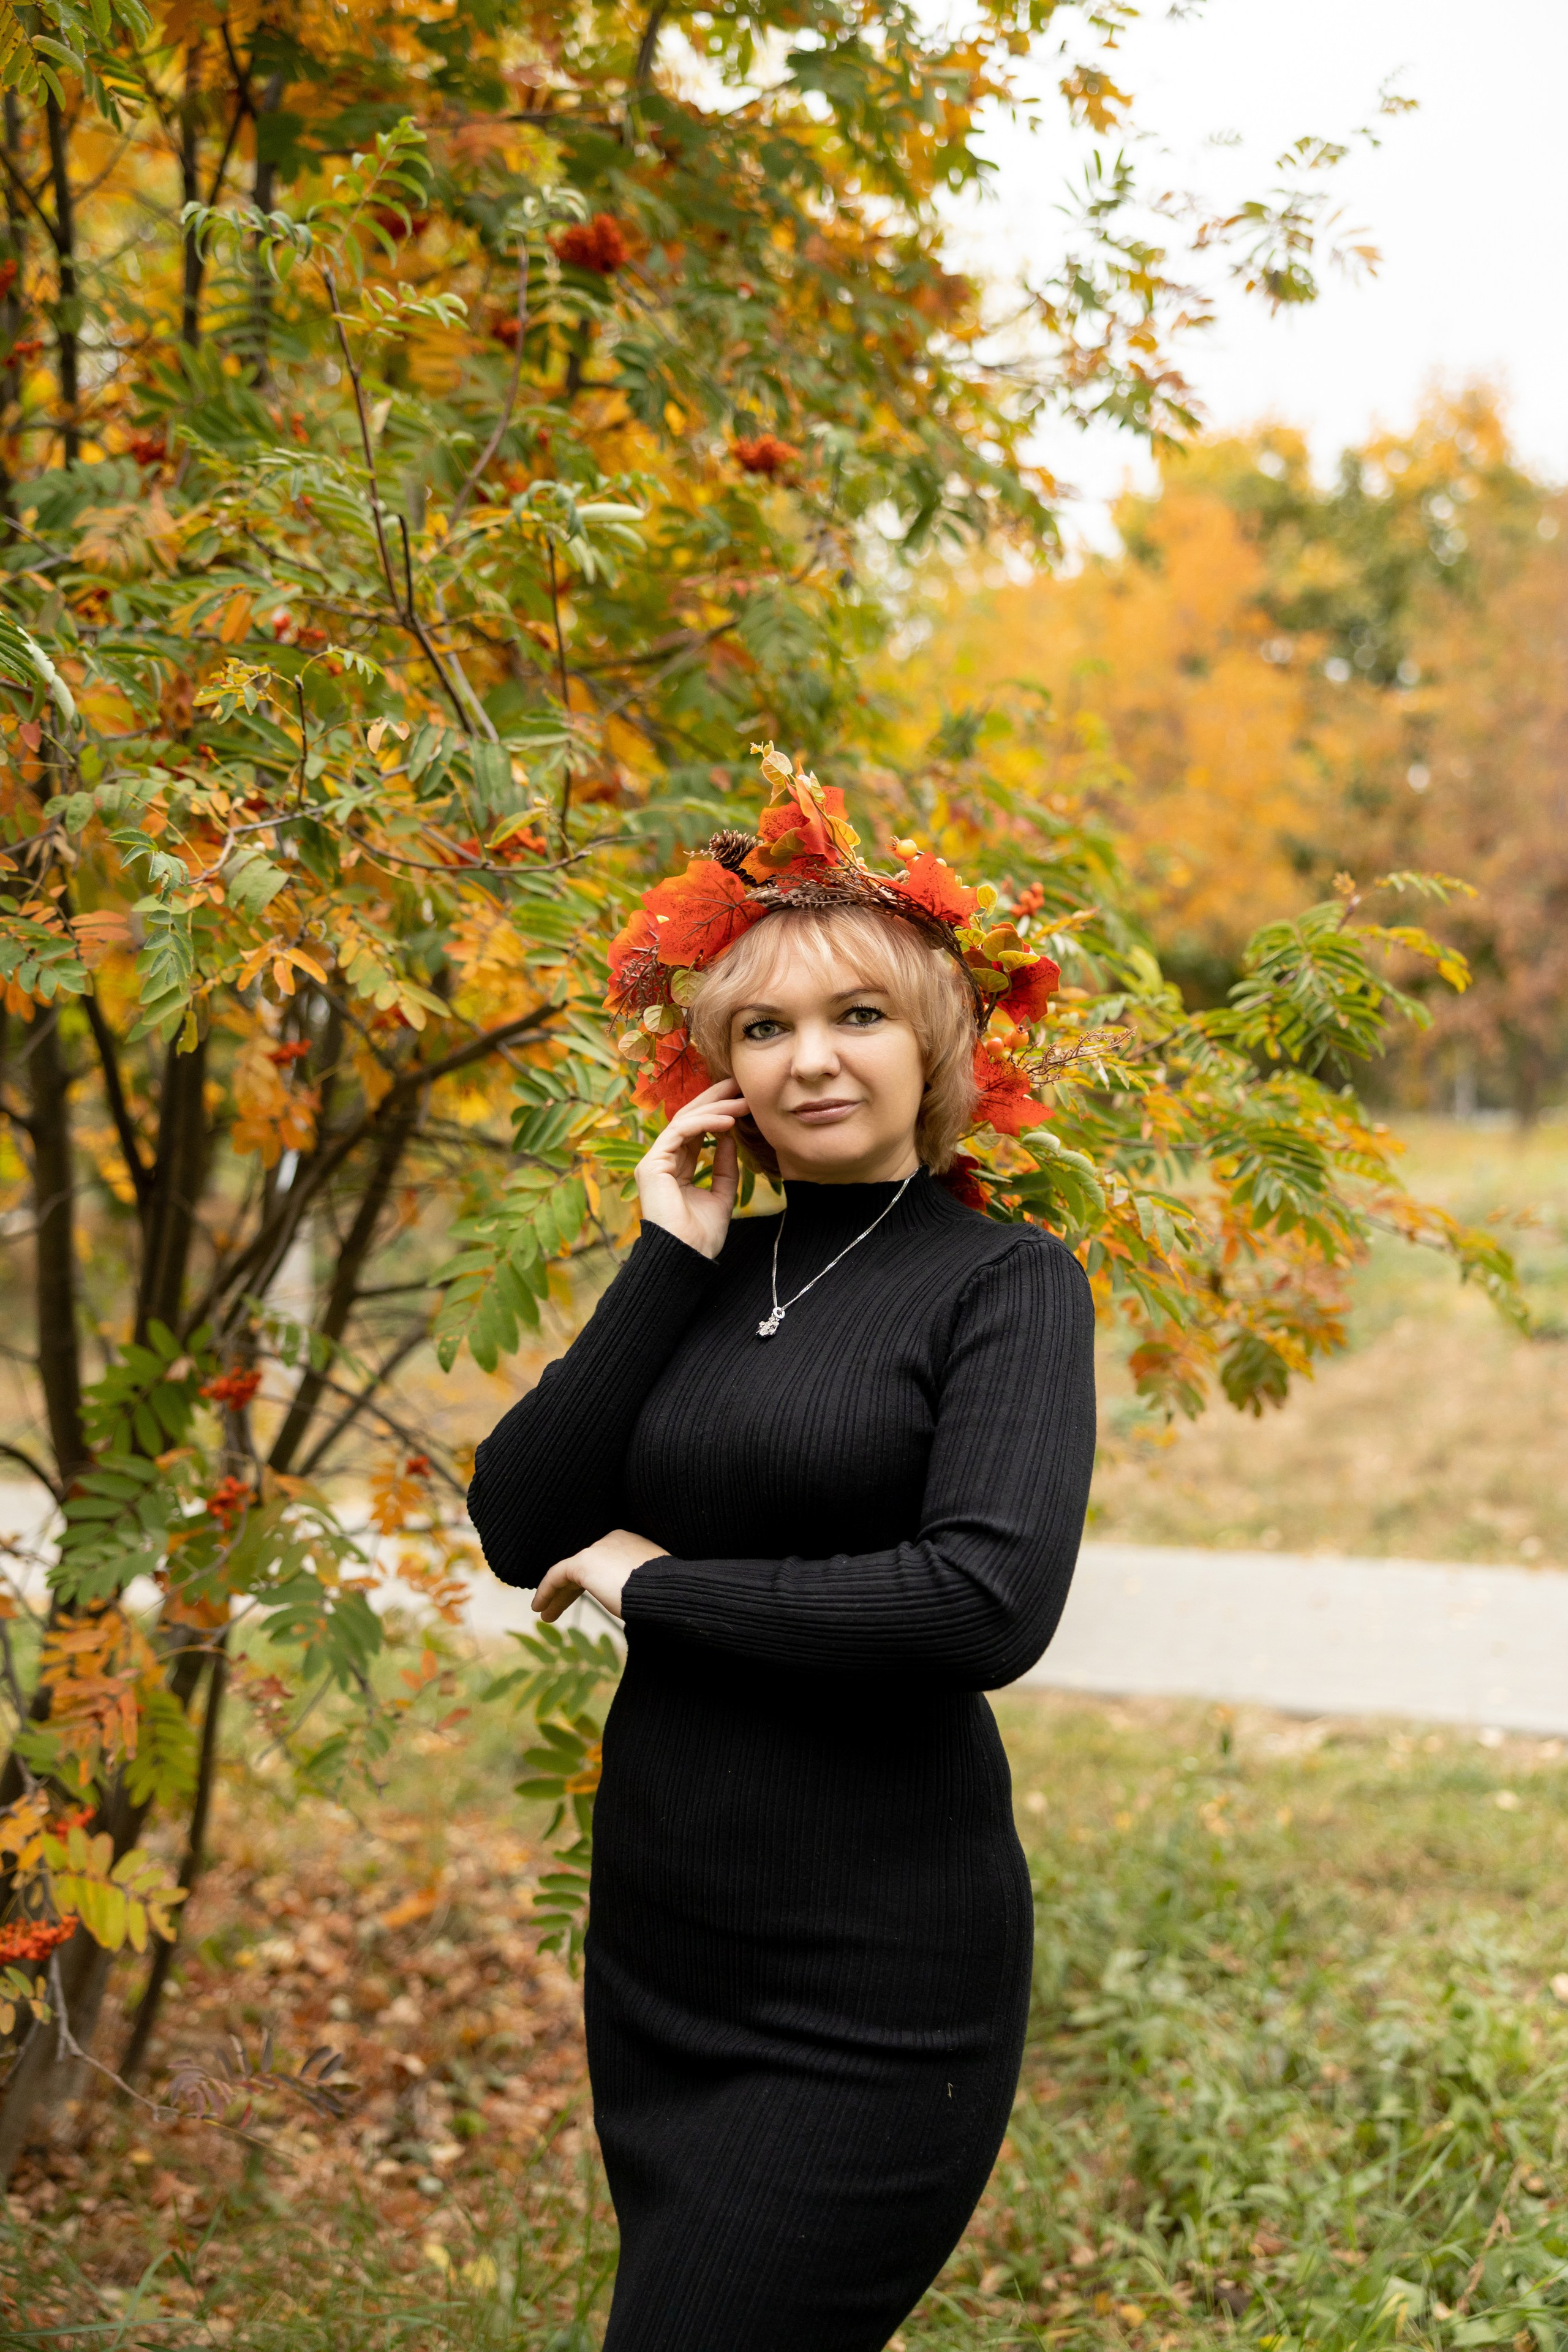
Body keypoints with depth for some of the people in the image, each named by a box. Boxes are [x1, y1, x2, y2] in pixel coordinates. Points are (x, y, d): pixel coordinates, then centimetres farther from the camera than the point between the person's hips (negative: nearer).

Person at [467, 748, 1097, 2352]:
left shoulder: (1004, 1282, -7)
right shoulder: (707, 1275, 7)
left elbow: (990, 1600, -22)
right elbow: (518, 1529, -3)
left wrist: (661, 1585, -13)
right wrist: (667, 1267, -8)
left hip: (870, 1992, -6)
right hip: (656, 1947, 6)